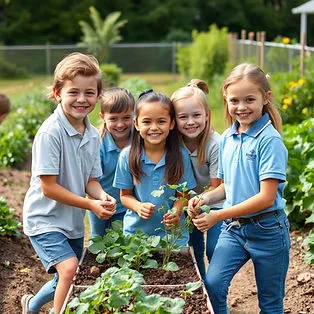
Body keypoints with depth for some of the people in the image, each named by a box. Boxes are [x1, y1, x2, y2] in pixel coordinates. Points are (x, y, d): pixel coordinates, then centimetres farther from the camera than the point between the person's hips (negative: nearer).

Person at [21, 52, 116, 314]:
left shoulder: (93, 135, 0)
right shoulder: (50, 132, -22)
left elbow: (91, 180, 5)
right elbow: (48, 187, -22)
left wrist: (102, 196, -17)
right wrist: (90, 204, -22)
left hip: (73, 221, 7)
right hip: (44, 218, -7)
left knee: (66, 282, 18)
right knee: (69, 267, -27)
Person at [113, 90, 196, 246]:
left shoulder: (180, 156, -4)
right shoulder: (127, 156, -4)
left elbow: (183, 194, 2)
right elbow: (125, 195, 3)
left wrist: (176, 211, -18)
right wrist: (138, 207, -17)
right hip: (136, 230, 0)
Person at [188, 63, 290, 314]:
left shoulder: (270, 140, -17)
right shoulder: (227, 138, 3)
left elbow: (266, 197, -21)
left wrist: (218, 216, -22)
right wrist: (206, 198, -7)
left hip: (267, 230, -5)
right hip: (233, 227, 5)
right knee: (212, 284, -12)